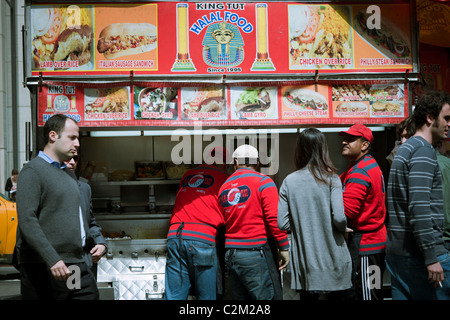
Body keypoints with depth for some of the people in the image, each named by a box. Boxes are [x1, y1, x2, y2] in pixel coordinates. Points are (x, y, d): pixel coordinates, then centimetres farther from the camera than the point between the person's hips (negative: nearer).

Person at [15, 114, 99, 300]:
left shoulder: (69, 174, 20)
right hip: (44, 269, -8)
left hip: (77, 265, 8)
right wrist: (52, 259, -24)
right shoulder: (33, 171, -7)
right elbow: (27, 220, -17)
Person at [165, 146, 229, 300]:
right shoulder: (223, 178, 8)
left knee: (174, 295, 5)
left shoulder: (188, 175, 20)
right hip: (202, 237, -4)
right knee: (206, 296, 4)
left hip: (174, 235, 4)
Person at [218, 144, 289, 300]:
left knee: (241, 297, 12)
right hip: (256, 251, -6)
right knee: (269, 297, -3)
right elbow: (274, 217, -12)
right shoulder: (263, 181, -3)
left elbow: (223, 222, 13)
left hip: (230, 254, 6)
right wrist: (283, 246, -7)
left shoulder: (224, 187, 12)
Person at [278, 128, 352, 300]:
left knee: (308, 295, 12)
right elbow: (339, 217, -18)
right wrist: (345, 230, 3)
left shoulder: (289, 181, -2)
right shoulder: (331, 179, -7)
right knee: (337, 295, 13)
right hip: (332, 260, -2)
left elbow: (282, 223, -6)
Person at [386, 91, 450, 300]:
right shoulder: (423, 150, -11)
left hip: (396, 252, 9)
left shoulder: (404, 149, 19)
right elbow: (419, 208, -21)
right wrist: (431, 257, -21)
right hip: (420, 253, -9)